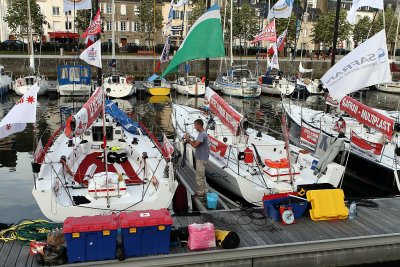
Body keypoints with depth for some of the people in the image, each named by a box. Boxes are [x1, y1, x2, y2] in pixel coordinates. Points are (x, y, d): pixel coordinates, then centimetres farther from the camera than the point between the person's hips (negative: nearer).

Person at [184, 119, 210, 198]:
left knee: (199, 176, -1)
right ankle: (205, 191, 26)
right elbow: (196, 143, 17)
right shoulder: (203, 133, 12)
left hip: (201, 159, -10)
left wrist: (188, 139, -13)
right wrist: (189, 141, 3)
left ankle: (200, 193, 8)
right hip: (201, 158, 10)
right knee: (202, 175, 18)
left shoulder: (202, 134, -22)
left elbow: (195, 145, -26)